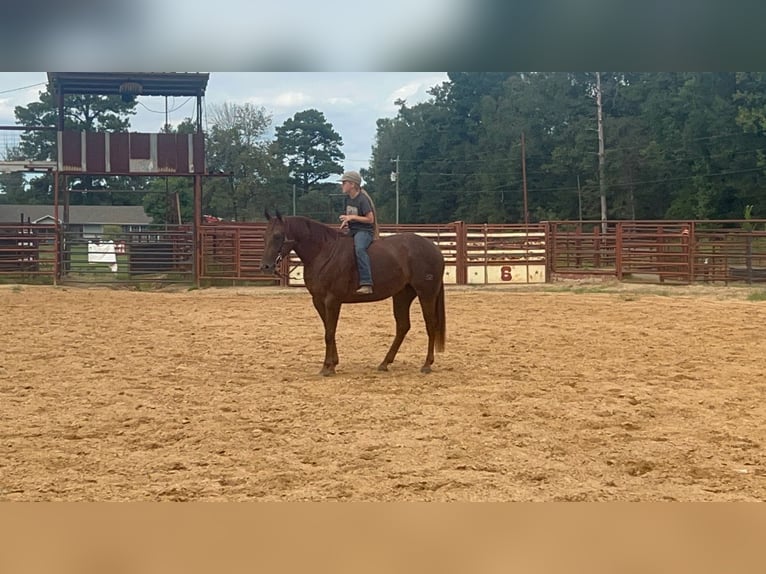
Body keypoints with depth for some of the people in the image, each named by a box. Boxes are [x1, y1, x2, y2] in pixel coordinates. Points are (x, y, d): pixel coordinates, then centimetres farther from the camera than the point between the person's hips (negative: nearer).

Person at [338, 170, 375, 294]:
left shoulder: (362, 199, -13)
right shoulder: (348, 198, 12)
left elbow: (370, 219, -15)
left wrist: (352, 217, -18)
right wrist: (345, 221, 3)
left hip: (364, 231, -10)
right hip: (352, 231, 10)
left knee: (359, 248, -37)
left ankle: (366, 284, -44)